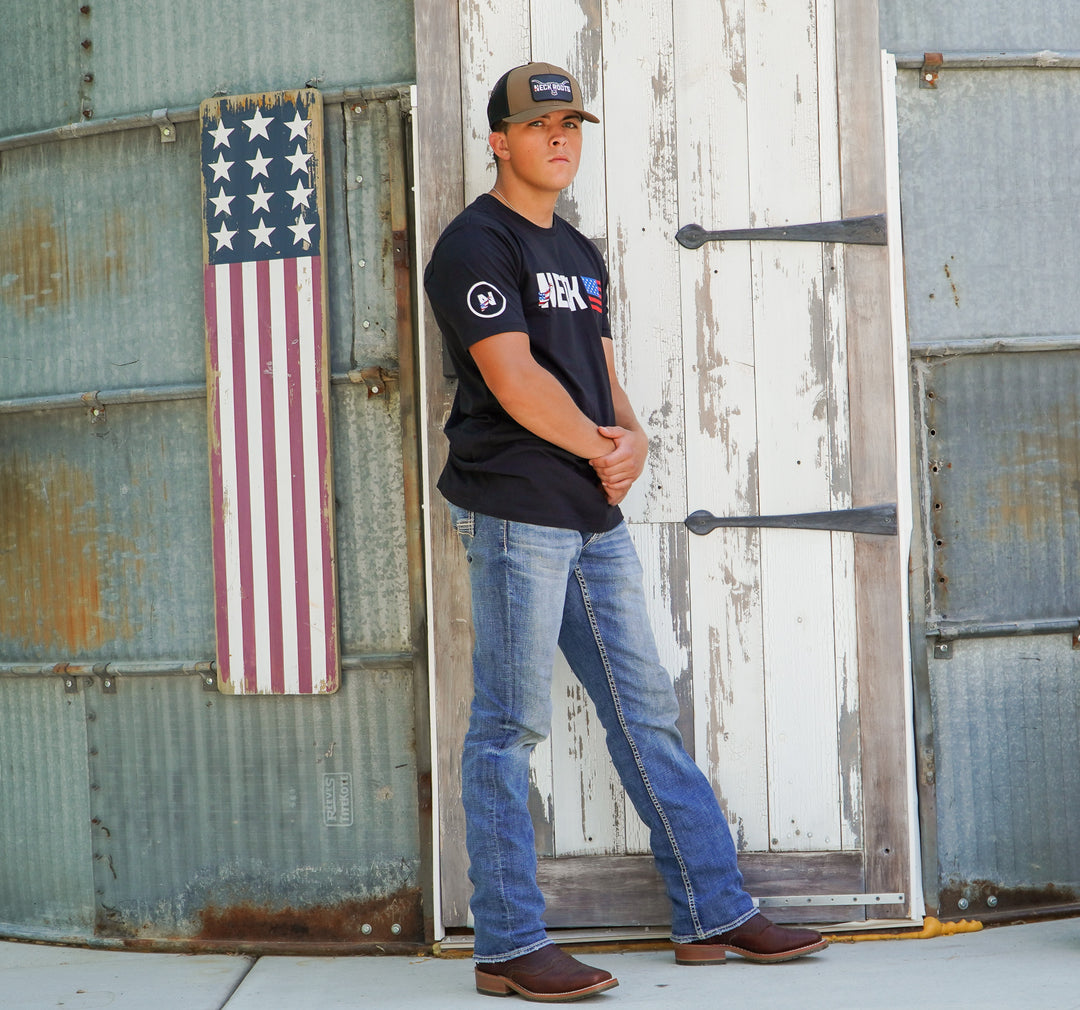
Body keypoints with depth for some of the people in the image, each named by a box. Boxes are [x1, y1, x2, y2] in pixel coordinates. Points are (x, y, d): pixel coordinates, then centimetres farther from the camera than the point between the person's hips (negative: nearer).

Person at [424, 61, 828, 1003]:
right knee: (510, 728, -4)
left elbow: (602, 375, 17)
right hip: (515, 511, -8)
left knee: (647, 714, 10)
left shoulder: (580, 255, 21)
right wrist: (602, 449, -4)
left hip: (595, 518, 9)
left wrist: (632, 438, -5)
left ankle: (714, 914, 16)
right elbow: (515, 380, -14)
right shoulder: (475, 244, -5)